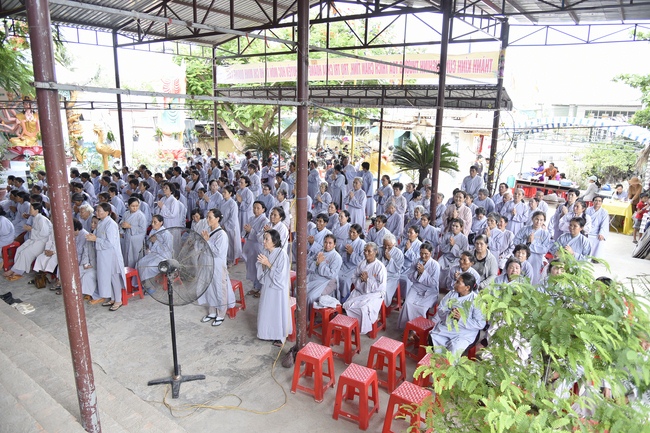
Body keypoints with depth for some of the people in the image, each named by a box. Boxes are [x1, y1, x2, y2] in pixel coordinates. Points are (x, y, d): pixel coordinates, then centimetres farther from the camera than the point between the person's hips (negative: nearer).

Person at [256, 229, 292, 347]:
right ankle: (267, 332, 35)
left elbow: (280, 274, -22)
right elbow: (261, 270, 5)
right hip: (267, 285, 7)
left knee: (278, 311, 6)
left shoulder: (282, 254, -21)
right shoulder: (265, 252, 0)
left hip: (278, 288, -7)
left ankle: (279, 337, 21)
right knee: (266, 310, 16)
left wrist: (268, 264, -24)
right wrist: (263, 264, -16)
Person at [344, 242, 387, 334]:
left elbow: (381, 286, -15)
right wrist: (360, 279, -10)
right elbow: (354, 279, 12)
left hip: (374, 293, -5)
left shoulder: (380, 267, -12)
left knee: (364, 308, -29)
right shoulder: (361, 264, 6)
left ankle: (364, 328, -3)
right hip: (360, 291, 5)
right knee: (347, 305, -18)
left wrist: (368, 279, -17)